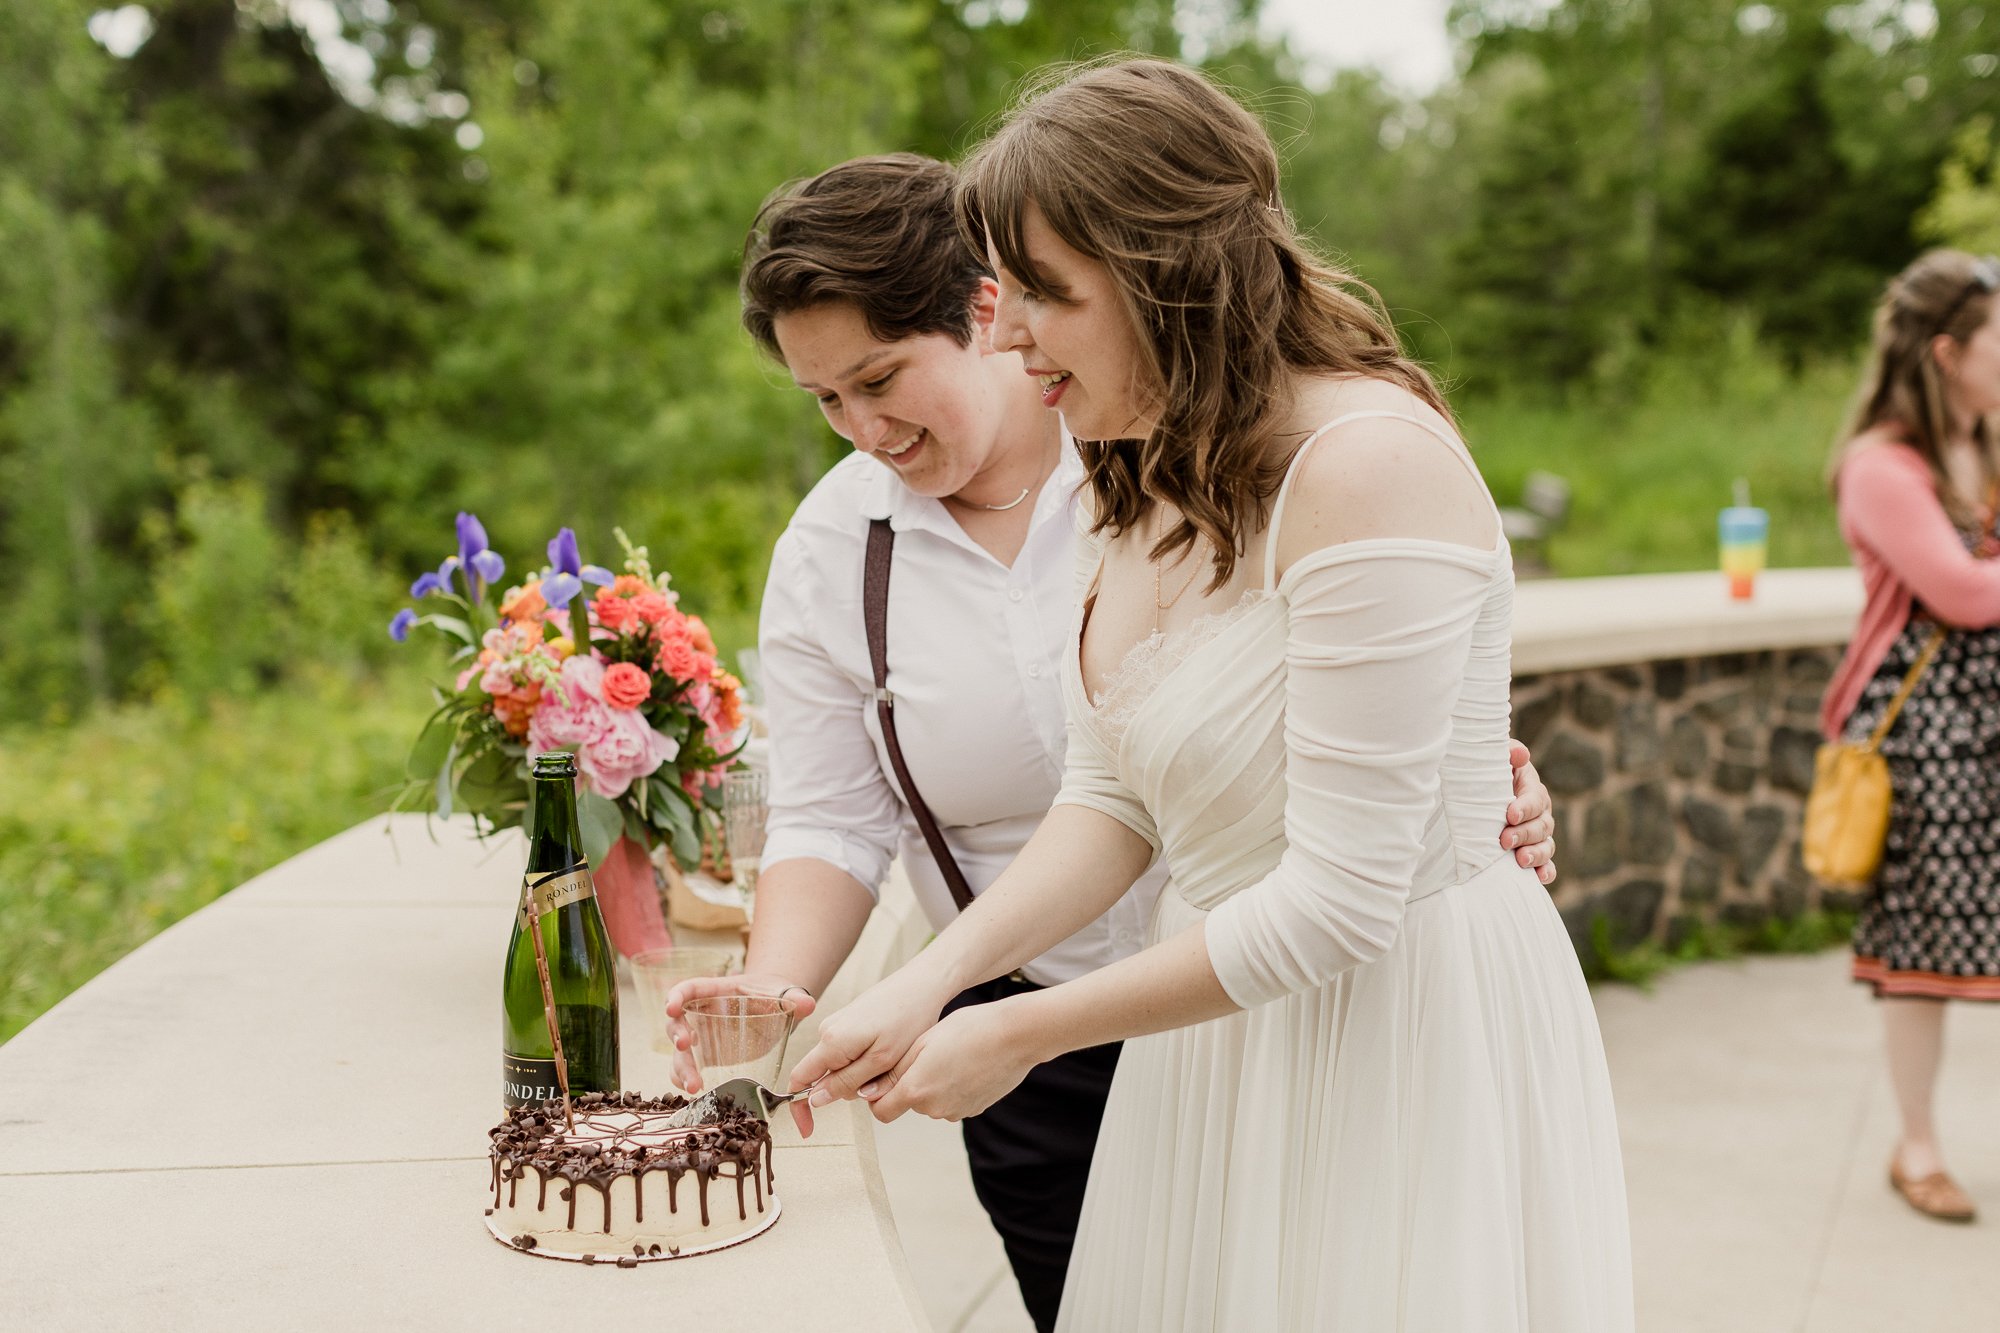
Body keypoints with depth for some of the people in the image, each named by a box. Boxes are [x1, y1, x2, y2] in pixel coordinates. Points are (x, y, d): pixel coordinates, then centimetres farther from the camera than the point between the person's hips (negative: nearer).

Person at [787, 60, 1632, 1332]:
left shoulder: (1369, 463, -24)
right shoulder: (1153, 475, 3)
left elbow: (1334, 906, -25)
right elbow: (1112, 796, 5)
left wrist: (1015, 1035, -17)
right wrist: (927, 984, -9)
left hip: (1403, 1025, -8)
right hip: (1223, 1009, 8)